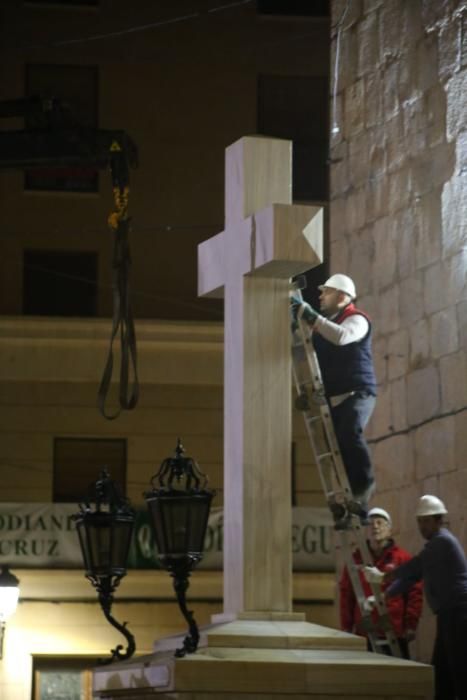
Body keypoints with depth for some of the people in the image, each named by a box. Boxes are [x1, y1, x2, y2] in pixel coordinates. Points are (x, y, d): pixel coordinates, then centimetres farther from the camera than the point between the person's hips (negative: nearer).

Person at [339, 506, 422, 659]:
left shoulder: (403, 558, 1)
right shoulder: (357, 559, 9)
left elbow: (415, 593, -2)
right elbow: (346, 593, 10)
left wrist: (411, 625, -7)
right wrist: (346, 626, 5)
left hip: (395, 634, -2)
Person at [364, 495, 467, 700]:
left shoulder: (443, 541, -11)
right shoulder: (435, 544, 21)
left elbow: (414, 568, -14)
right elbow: (412, 576, 20)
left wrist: (382, 577, -3)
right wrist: (382, 596, 11)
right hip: (449, 614, 10)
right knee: (441, 669, 11)